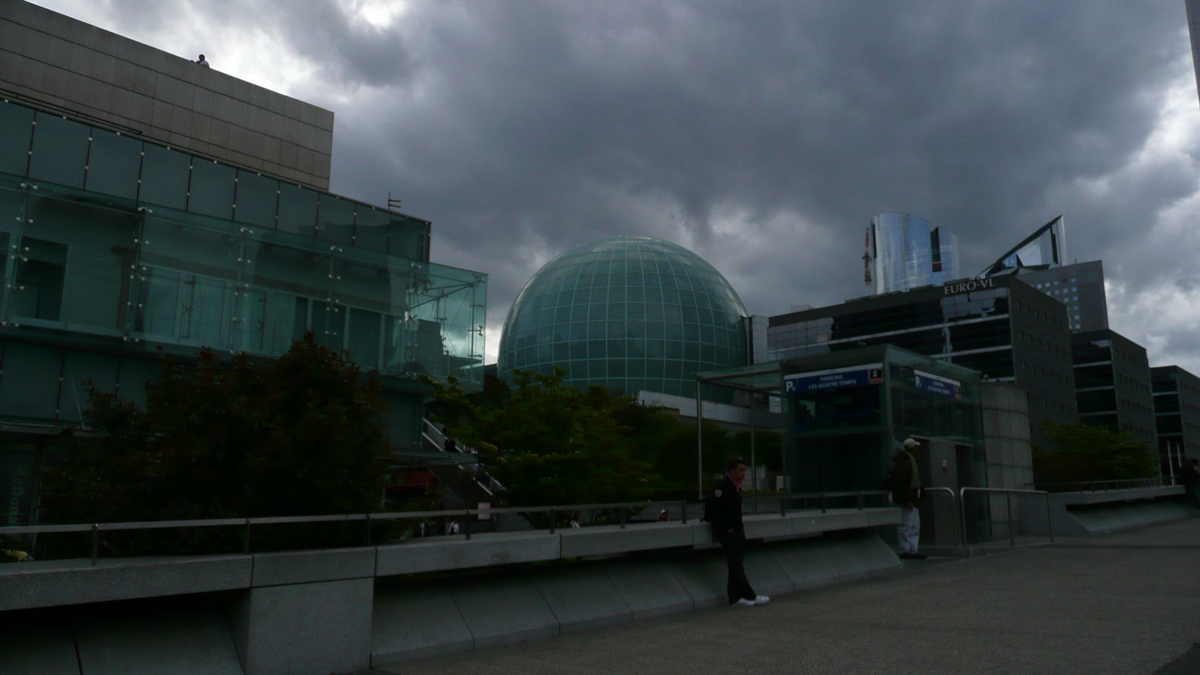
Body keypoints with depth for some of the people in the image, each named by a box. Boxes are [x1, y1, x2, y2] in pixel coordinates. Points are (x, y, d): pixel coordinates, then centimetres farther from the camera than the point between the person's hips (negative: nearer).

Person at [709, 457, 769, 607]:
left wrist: (740, 528, 14)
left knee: (735, 565, 9)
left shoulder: (736, 486, 14)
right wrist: (725, 528, -17)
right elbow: (714, 509, -18)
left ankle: (734, 597, 13)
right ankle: (750, 596, -5)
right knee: (736, 565, -6)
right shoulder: (722, 485, -14)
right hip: (726, 532, -9)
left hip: (736, 531, 9)